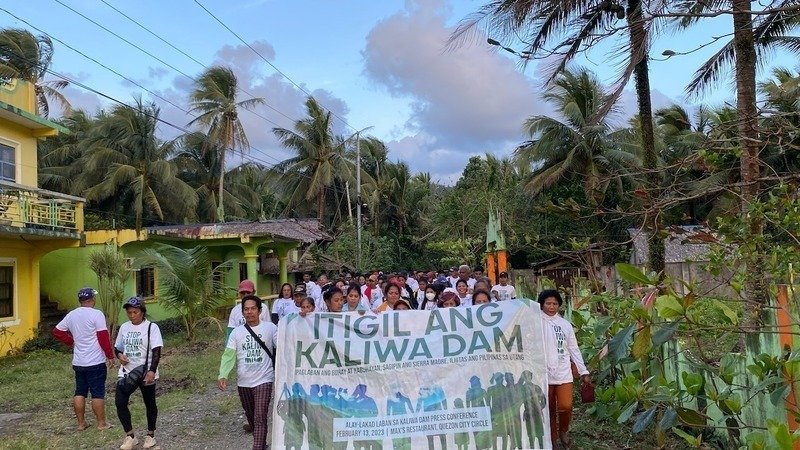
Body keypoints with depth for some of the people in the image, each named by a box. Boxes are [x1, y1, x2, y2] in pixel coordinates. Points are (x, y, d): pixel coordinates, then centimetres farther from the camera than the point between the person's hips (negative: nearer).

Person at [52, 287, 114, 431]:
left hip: (78, 362, 6)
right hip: (96, 362, -6)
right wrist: (110, 355, -8)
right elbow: (103, 337, -16)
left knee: (80, 392, 13)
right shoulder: (96, 314, -14)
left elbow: (57, 332, 15)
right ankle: (101, 423, 8)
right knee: (98, 393, 1)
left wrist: (72, 342, 18)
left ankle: (81, 423, 20)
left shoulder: (71, 315, 6)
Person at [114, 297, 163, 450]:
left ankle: (150, 435, 27)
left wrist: (152, 370, -27)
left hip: (146, 373, -4)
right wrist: (119, 355, -6)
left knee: (150, 404, 9)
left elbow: (156, 350, -16)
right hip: (126, 372, 5)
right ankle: (130, 436, 9)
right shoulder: (124, 327, 6)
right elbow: (117, 347, 18)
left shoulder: (151, 327, -11)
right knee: (120, 402, -5)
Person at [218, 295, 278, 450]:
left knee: (260, 418, -10)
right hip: (243, 382, 4)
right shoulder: (237, 332, 0)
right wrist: (223, 375, -18)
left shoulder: (270, 327, -6)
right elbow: (229, 355, -6)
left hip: (263, 380, -4)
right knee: (251, 417, 19)